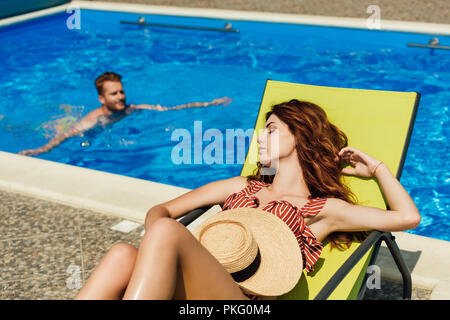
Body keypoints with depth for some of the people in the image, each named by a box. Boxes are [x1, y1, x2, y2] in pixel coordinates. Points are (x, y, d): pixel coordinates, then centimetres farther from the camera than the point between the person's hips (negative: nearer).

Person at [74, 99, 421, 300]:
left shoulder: (321, 209, 20)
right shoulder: (242, 187, 31)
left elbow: (408, 217, 13)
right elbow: (161, 210, 25)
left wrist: (374, 166, 24)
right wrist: (156, 252, 2)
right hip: (189, 294, 4)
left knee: (166, 232, -31)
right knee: (123, 255, -29)